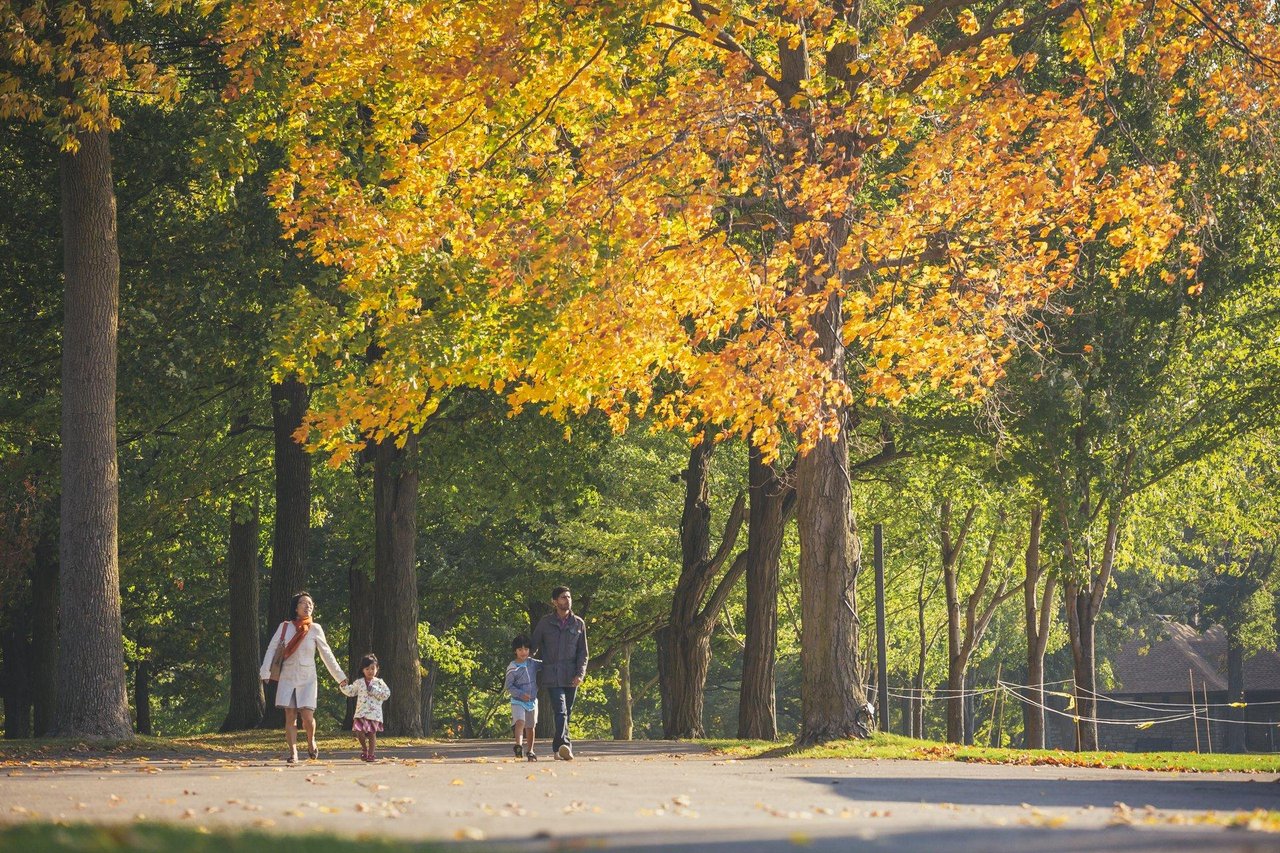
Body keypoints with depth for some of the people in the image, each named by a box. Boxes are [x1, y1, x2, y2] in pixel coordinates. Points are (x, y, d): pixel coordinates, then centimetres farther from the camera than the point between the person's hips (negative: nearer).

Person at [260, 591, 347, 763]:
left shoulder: (315, 629, 3)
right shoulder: (284, 627, 4)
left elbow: (327, 654, 8)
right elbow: (272, 650, 1)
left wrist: (340, 677, 9)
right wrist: (265, 672, -11)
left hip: (307, 678, -1)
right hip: (288, 677, 1)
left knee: (307, 716, -11)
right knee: (290, 716, -4)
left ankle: (311, 741, 18)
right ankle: (293, 752, 1)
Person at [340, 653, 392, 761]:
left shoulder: (379, 683, 4)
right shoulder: (359, 683, 11)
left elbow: (386, 694, -3)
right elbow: (350, 692, 18)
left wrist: (374, 691, -12)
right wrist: (343, 685, 2)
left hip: (374, 713, -1)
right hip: (361, 712, 1)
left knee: (372, 733, -2)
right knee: (359, 732, -10)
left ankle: (371, 754, 7)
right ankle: (364, 749, 16)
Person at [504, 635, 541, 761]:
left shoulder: (533, 663, 1)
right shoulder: (512, 668, -10)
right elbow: (508, 686, -10)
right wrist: (521, 694, -21)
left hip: (532, 701, 4)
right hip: (518, 701, -4)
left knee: (530, 727, 12)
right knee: (520, 722, -27)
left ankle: (529, 751, 22)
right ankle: (518, 745, -30)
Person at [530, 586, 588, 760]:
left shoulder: (578, 624, 9)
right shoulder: (546, 622, 4)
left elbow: (583, 652, 8)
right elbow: (534, 645, 13)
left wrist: (580, 674, -4)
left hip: (571, 678, 3)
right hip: (552, 677, -3)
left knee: (567, 714, 8)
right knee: (560, 712, -17)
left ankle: (558, 749, 18)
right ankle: (564, 746, -28)